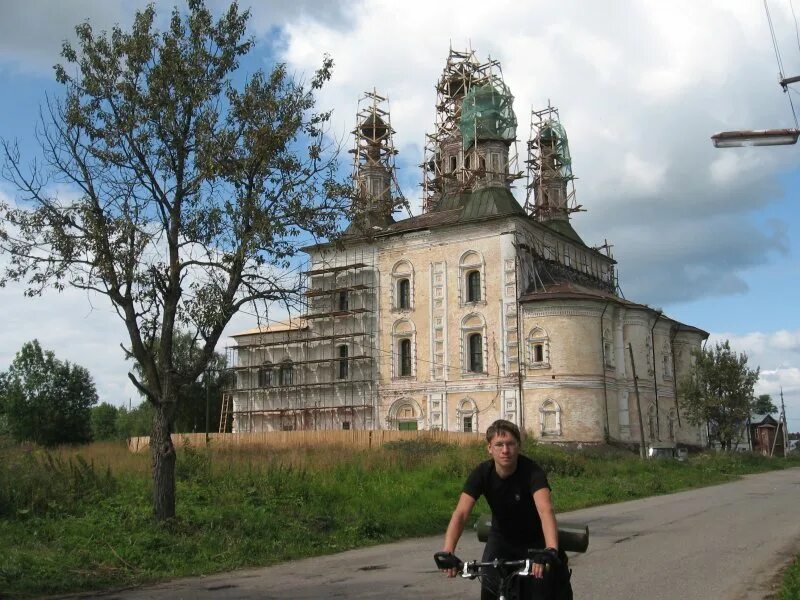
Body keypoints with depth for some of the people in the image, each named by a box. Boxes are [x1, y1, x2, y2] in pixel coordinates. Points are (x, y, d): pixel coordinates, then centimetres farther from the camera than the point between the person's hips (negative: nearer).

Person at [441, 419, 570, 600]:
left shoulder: (532, 471, -28)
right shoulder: (482, 473, -21)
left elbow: (545, 510, -44)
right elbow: (461, 513, -31)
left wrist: (551, 550, -62)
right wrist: (447, 552, -47)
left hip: (533, 540, -1)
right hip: (501, 538, 2)